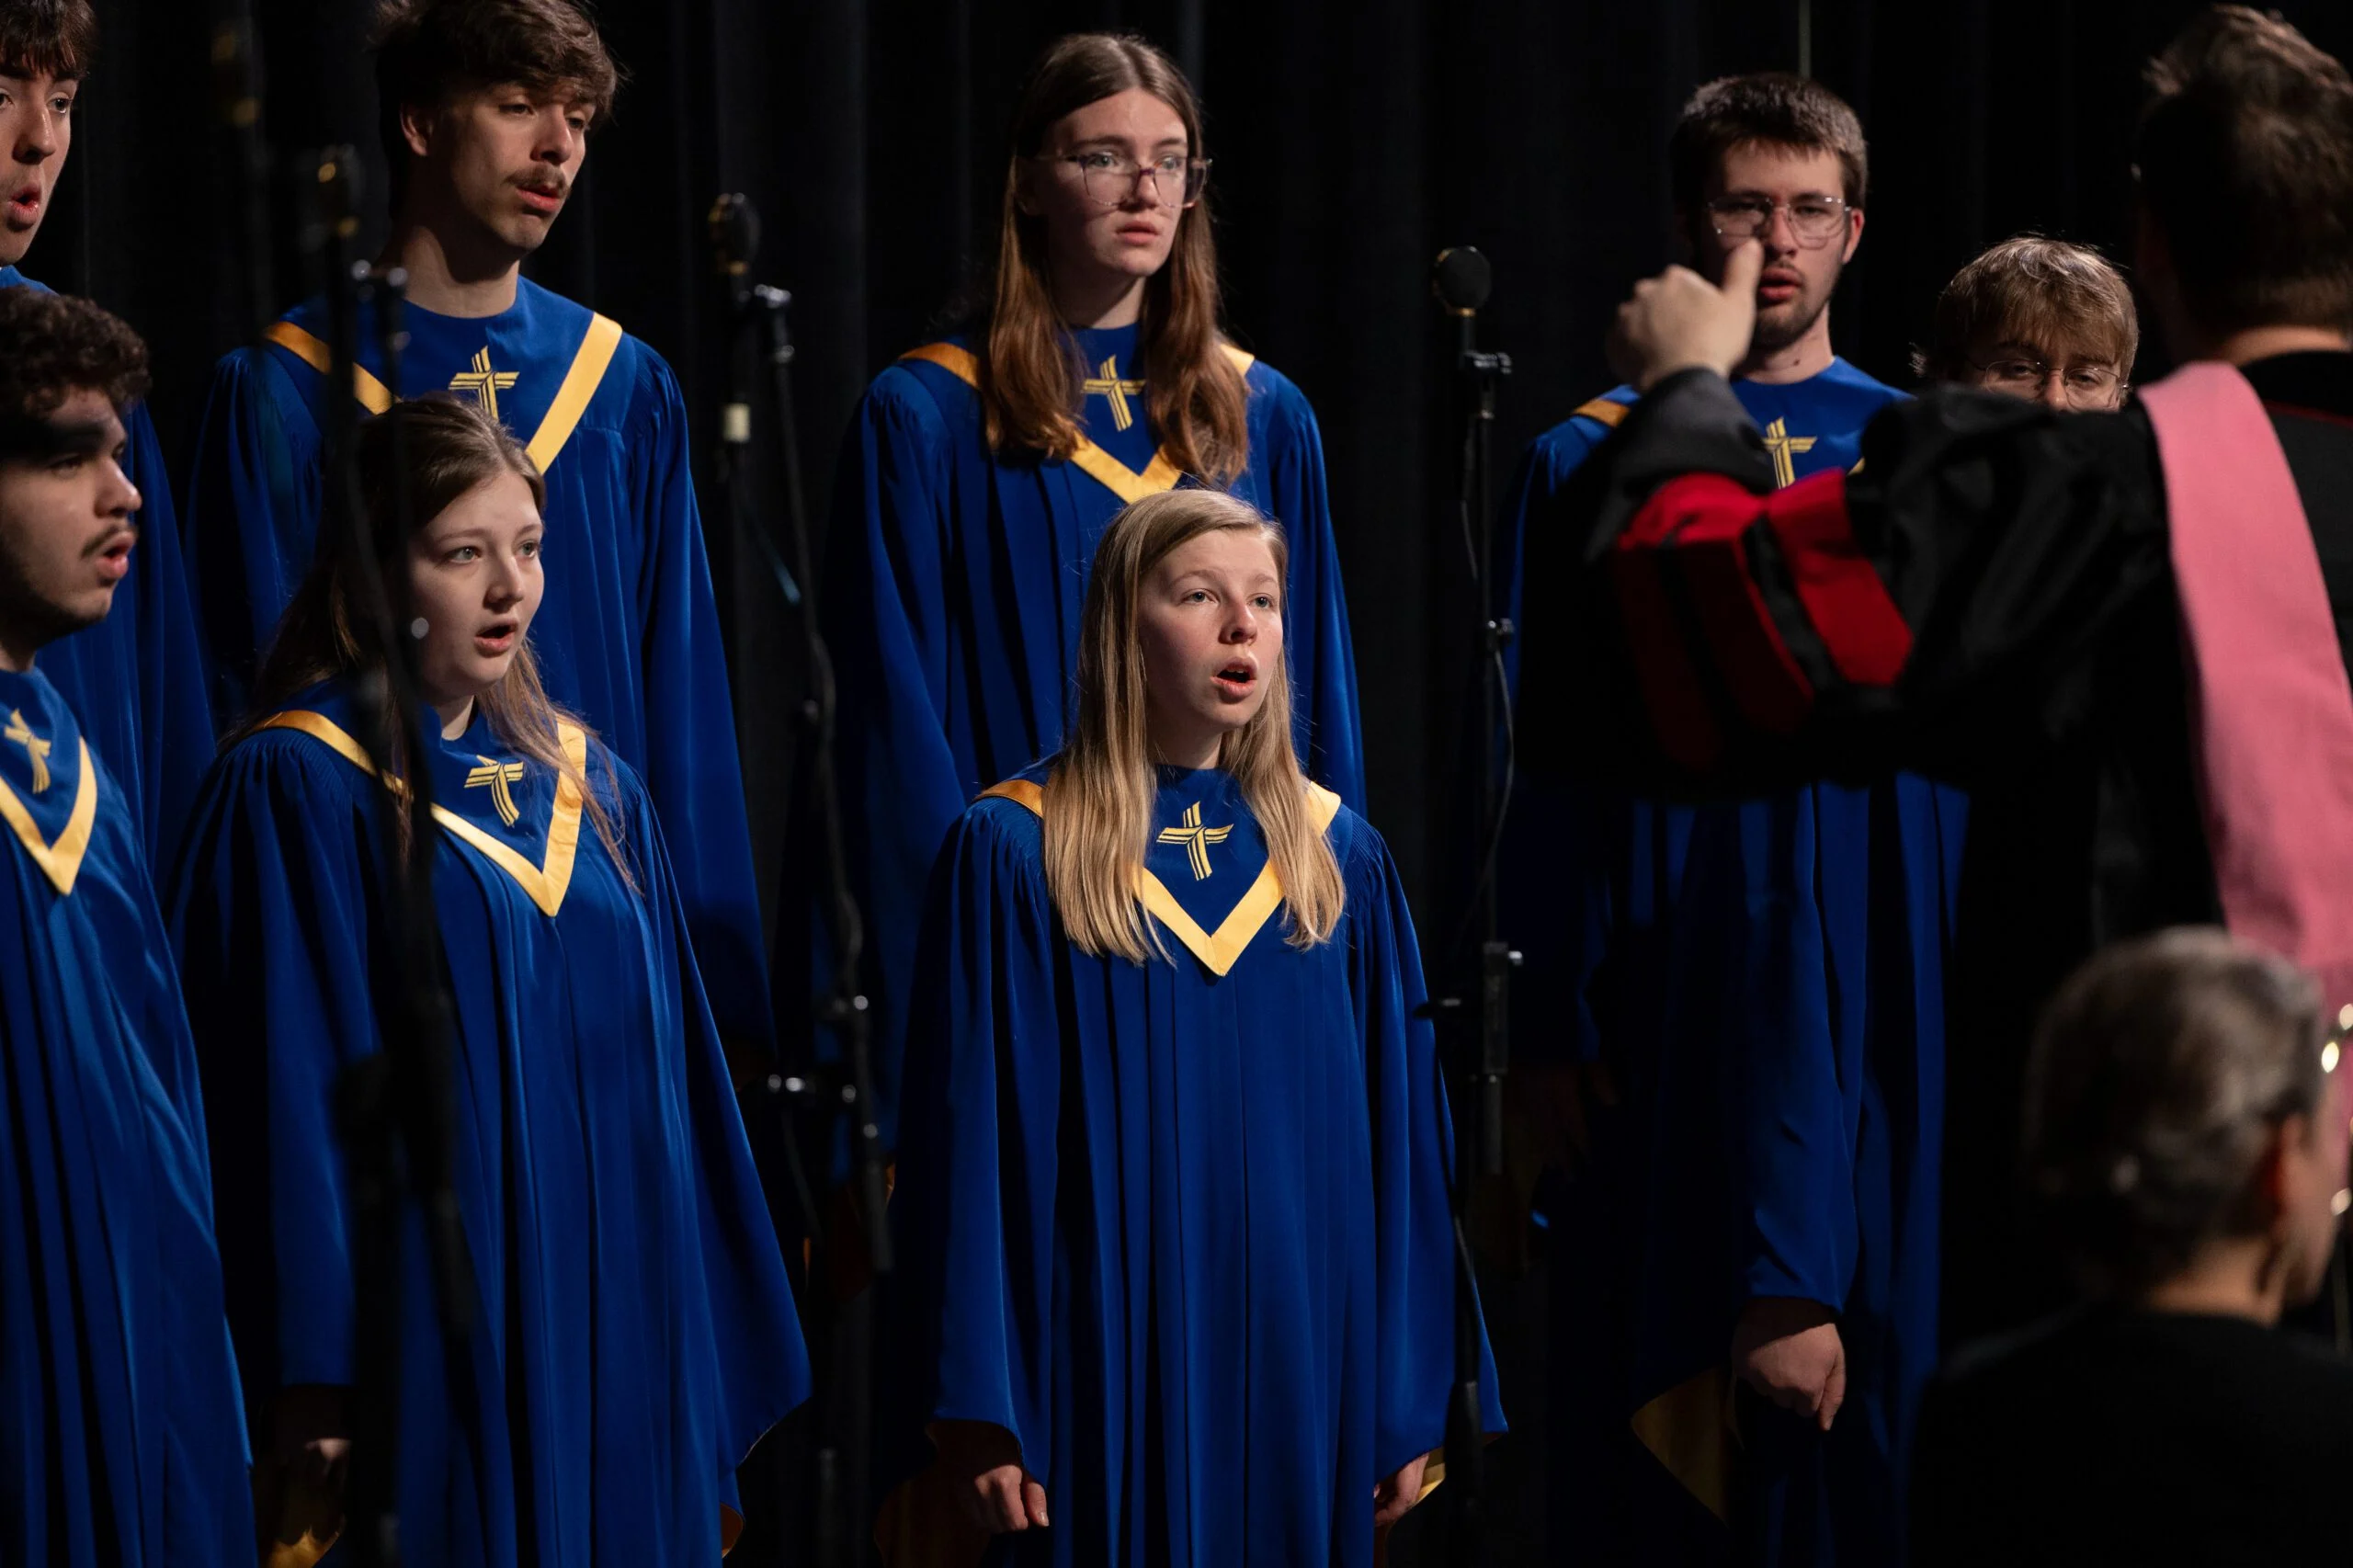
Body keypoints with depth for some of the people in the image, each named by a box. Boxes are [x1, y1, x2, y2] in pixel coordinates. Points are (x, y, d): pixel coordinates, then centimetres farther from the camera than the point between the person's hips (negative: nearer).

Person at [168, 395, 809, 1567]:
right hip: (429, 1369, -6)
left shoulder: (591, 788, 14)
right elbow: (286, 1104, -11)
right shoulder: (295, 789, -5)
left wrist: (712, 1394, 12)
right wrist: (317, 1387, -16)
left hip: (617, 1358, 6)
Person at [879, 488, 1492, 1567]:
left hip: (1300, 1368, 3)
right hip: (1102, 1363, -3)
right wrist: (970, 1410, -11)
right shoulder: (1012, 855, -3)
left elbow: (1399, 1136, 9)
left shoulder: (1341, 861, 8)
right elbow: (967, 1136, -5)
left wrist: (1414, 1398, 4)